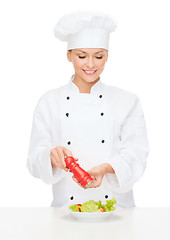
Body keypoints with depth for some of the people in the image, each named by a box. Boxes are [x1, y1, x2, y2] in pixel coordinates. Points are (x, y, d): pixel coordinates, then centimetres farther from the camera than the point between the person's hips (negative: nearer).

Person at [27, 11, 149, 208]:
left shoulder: (128, 102, 7)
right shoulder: (50, 102, 7)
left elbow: (136, 155, 0)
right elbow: (35, 160, 4)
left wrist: (105, 169, -19)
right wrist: (52, 156, -18)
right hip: (66, 206, 0)